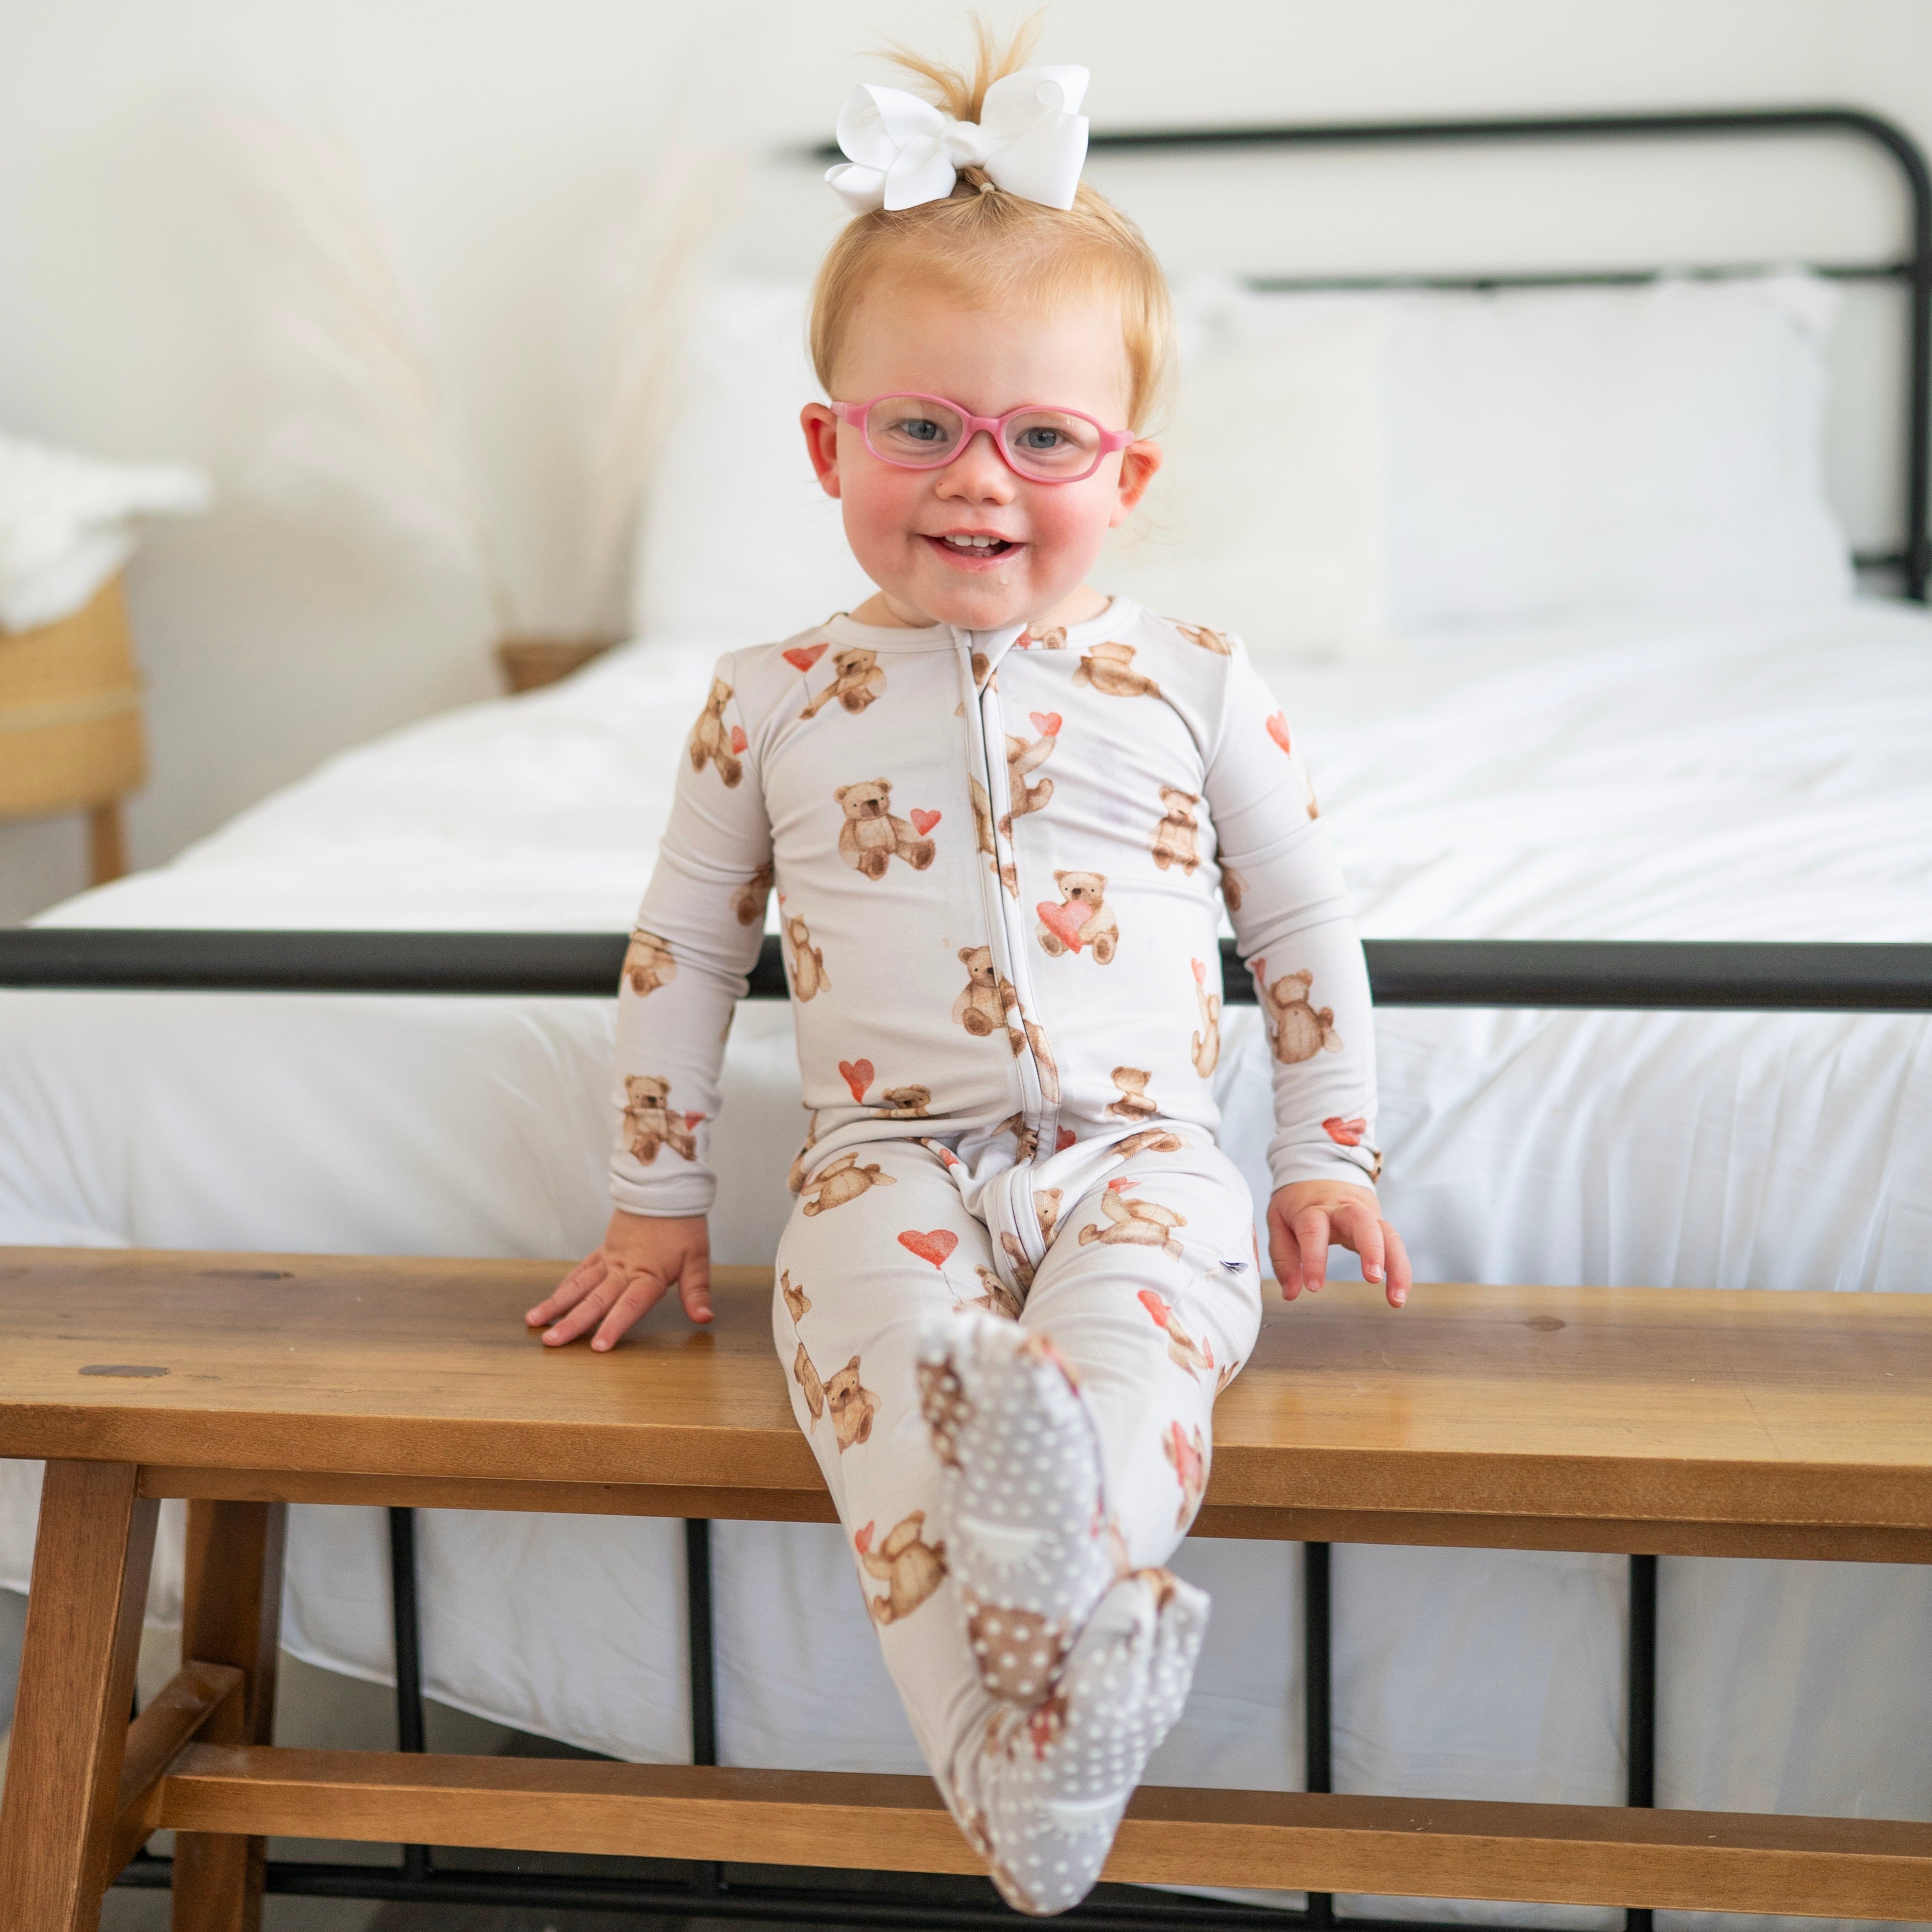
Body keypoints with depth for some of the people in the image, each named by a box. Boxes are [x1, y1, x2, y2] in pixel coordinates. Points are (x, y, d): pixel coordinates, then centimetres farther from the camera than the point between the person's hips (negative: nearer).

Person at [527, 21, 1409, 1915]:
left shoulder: (1189, 687, 7)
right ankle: (1021, 1775, -46)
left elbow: (1303, 925, 18)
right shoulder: (773, 701, 7)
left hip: (1135, 1151, 2)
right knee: (877, 1329, -33)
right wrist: (655, 1200, 17)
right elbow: (681, 951, 16)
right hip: (890, 1158, -1)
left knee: (1136, 1314, -33)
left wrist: (1328, 1153, 15)